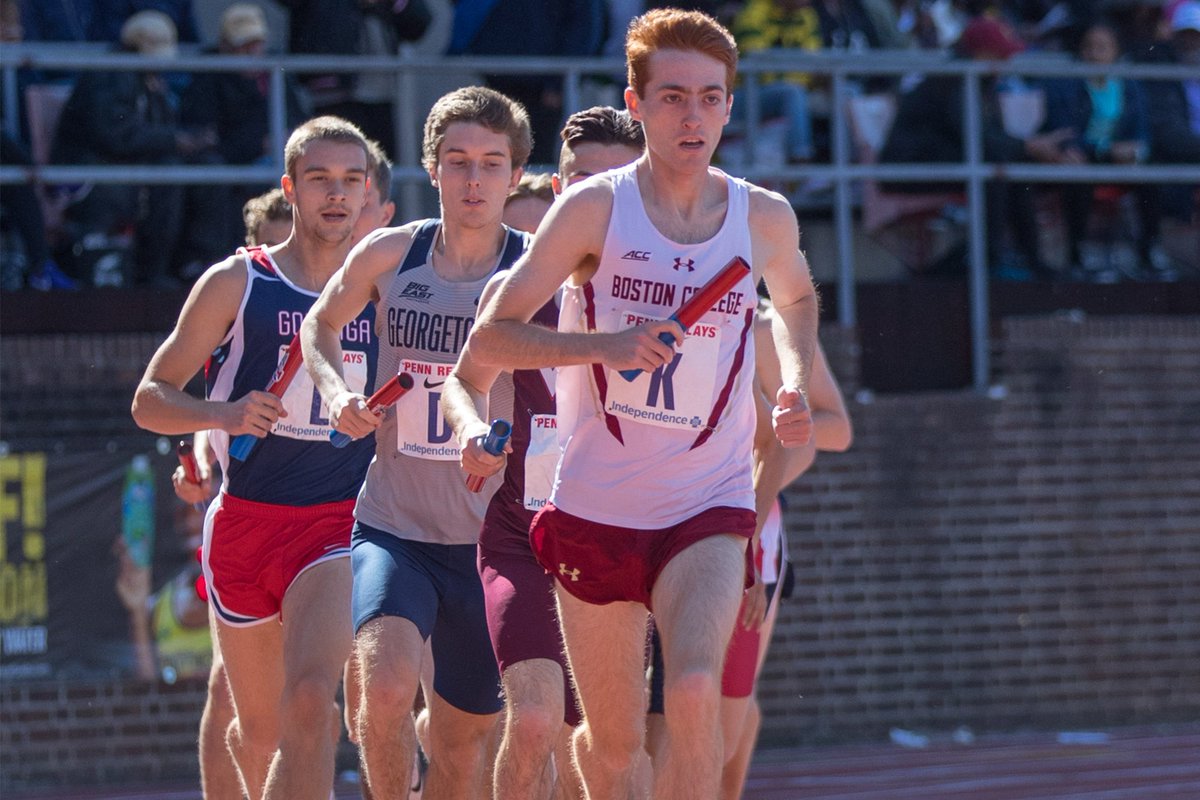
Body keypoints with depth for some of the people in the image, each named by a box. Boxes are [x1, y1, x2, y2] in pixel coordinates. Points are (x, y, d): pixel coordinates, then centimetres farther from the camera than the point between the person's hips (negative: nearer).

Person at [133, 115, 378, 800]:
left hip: (342, 520, 0)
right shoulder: (236, 283, 1)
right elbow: (150, 400, 1)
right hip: (247, 519, 0)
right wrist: (225, 415, -18)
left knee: (310, 699, -24)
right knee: (258, 733, 11)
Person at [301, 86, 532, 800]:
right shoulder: (390, 255, 0)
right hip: (392, 531, 0)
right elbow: (321, 325, 16)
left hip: (488, 539, 0)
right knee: (386, 684, -27)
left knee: (463, 743, 9)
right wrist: (338, 392, -3)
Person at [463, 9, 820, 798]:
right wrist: (605, 343, -22)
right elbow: (489, 337, -6)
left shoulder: (765, 219, 1)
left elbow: (798, 297, 26)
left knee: (694, 692, -26)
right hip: (595, 509, 0)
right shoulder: (595, 208, -6)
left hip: (710, 508, 0)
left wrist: (795, 382, 6)